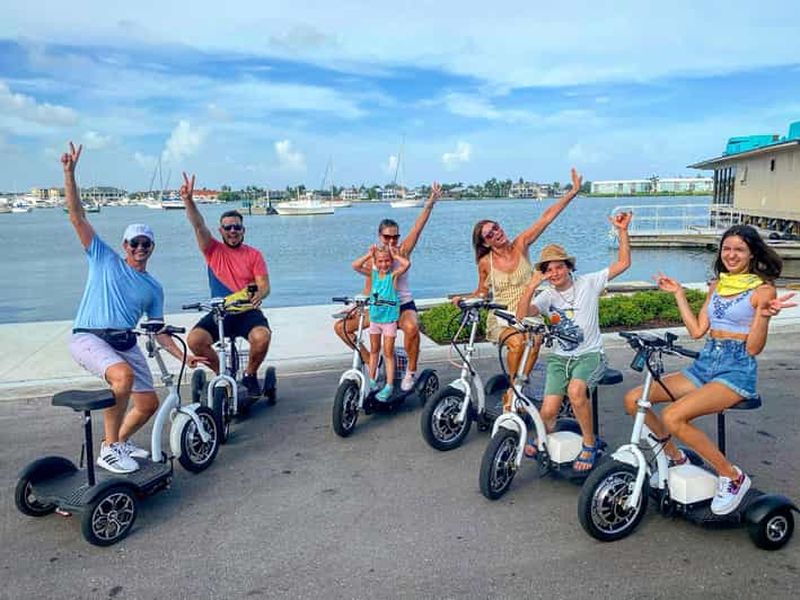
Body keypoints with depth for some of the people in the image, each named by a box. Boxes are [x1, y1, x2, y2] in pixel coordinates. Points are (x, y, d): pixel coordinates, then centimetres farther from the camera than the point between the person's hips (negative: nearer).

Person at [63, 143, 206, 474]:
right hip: (88, 337, -5)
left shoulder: (153, 288, 14)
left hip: (125, 342, 5)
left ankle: (121, 440, 34)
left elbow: (159, 330, 16)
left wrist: (183, 356, 4)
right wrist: (69, 172, -10)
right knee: (123, 375, -34)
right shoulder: (104, 258, 6)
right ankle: (108, 449, -18)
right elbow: (77, 216, -1)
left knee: (149, 403, 4)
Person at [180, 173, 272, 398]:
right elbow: (198, 225, -10)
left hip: (247, 312, -1)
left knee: (262, 336, -32)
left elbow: (264, 286, -4)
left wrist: (258, 295, -29)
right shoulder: (214, 250, 6)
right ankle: (220, 372, 4)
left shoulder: (253, 255, 4)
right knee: (195, 339, -25)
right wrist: (188, 200, -27)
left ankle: (250, 374, 0)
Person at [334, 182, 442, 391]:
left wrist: (430, 204, -34)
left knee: (411, 327, -40)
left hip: (403, 306, -5)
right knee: (341, 326, -3)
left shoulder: (403, 251, -8)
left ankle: (411, 371, -15)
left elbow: (418, 227, -22)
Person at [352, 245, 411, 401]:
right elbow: (355, 265, -12)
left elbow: (407, 264, -28)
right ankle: (372, 381, 29)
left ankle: (389, 386, 8)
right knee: (374, 350, 16)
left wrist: (395, 255, -14)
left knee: (388, 353, 1)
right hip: (374, 317, 4)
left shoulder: (394, 275, -11)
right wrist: (369, 255, -11)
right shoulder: (373, 273, -1)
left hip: (389, 318, -4)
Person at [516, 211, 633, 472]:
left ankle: (590, 443, -11)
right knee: (548, 412, -11)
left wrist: (622, 231, -13)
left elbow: (623, 263, -3)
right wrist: (531, 285, -26)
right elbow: (522, 315, -15)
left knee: (575, 389, -34)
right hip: (559, 358, 2)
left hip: (590, 355, -2)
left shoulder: (588, 283, -1)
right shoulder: (547, 296, 1)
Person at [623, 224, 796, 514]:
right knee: (633, 399, -9)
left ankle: (733, 477, -9)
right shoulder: (717, 285, 14)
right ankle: (675, 457, 13)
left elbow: (754, 348, -10)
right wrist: (678, 293, 13)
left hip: (737, 370, -7)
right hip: (705, 363, 7)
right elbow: (697, 330, 11)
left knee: (673, 417, -30)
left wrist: (763, 316, -28)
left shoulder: (762, 289, -5)